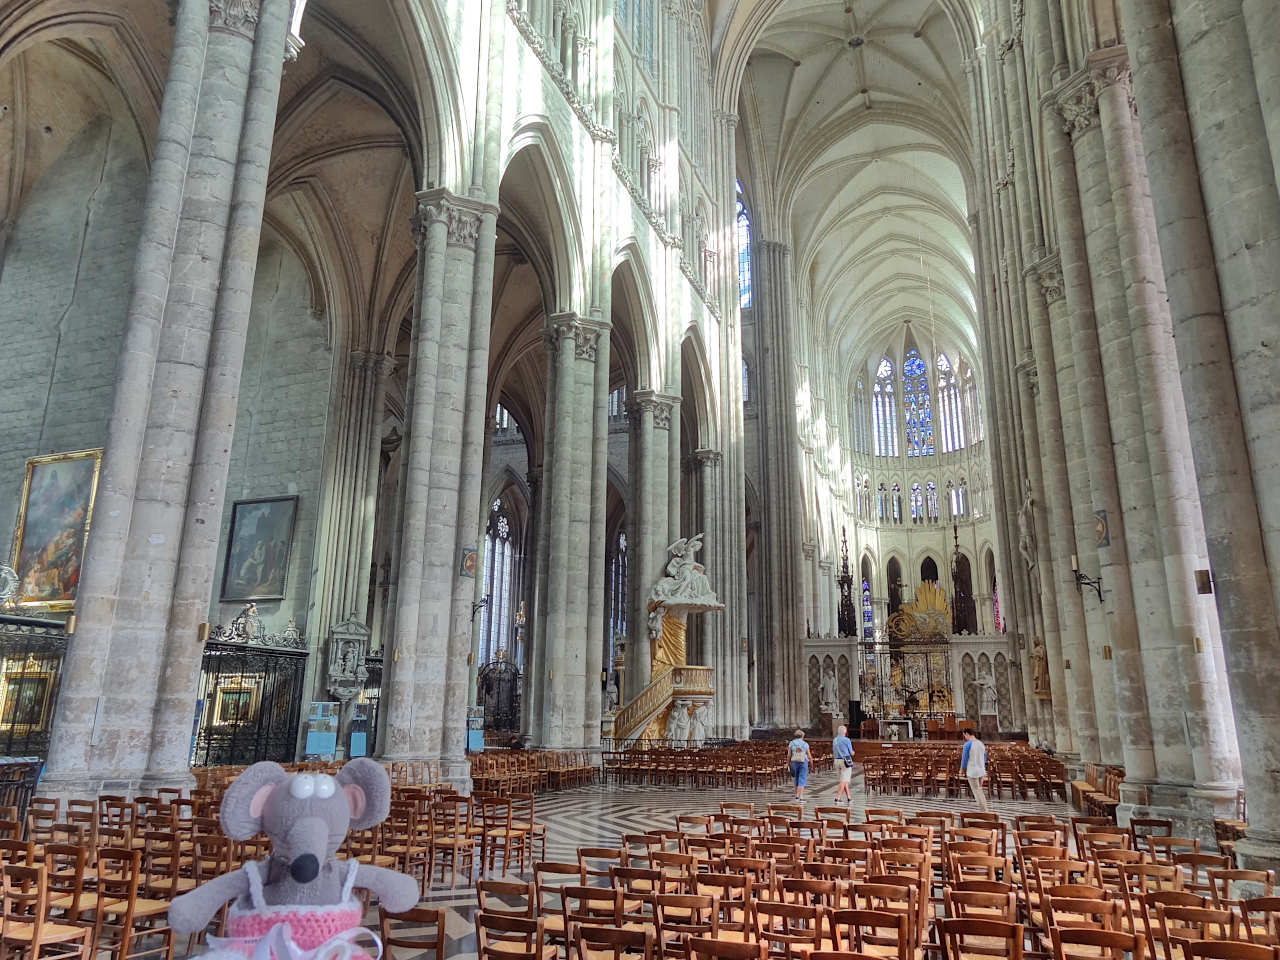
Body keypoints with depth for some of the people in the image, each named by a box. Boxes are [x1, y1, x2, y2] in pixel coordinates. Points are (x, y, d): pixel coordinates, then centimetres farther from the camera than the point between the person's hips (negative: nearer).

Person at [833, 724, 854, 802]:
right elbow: (851, 753, -4)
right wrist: (852, 752, 20)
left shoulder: (834, 741, 10)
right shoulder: (847, 740, -10)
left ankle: (848, 798, 20)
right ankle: (837, 798, -13)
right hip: (846, 762, -7)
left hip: (837, 761, 7)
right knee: (844, 781, -5)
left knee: (845, 780, 18)